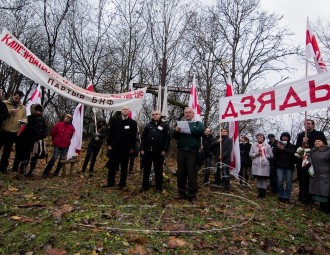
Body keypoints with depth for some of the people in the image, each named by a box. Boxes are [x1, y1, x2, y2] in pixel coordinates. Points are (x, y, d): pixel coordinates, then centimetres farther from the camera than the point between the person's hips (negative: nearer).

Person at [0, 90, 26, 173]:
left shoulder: (23, 108, 10)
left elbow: (24, 118, 14)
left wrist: (23, 121, -9)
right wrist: (9, 112, -20)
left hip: (14, 133, 3)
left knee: (7, 151, 13)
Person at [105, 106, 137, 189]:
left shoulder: (133, 123, 1)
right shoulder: (114, 120, 4)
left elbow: (134, 137, 0)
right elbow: (110, 133, 3)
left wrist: (132, 148, -3)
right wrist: (109, 144, -3)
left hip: (126, 149, -1)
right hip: (114, 147, 1)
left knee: (124, 167, 9)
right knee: (112, 166, 7)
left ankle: (122, 184, 19)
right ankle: (110, 182, 21)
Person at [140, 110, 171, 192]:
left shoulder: (165, 125, 2)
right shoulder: (148, 125, 10)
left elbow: (168, 138, -4)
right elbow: (143, 137, 8)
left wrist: (165, 150, -11)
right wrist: (142, 148, 0)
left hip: (159, 152, -3)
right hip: (147, 151, 3)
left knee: (158, 170, 6)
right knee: (146, 169, 10)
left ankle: (159, 187, 16)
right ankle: (145, 186, 22)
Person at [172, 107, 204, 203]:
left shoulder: (198, 123, 10)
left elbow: (201, 131, -12)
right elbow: (174, 136, 10)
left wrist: (189, 129, -15)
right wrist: (176, 131, -11)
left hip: (192, 152, -3)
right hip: (181, 151, 4)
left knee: (191, 173, -3)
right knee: (180, 173, 8)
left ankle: (192, 195, 6)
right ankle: (182, 193, 19)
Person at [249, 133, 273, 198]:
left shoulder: (267, 146, 2)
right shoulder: (253, 145, 6)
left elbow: (271, 155, 2)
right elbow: (250, 154, 6)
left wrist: (264, 155, -11)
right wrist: (256, 154, -10)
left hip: (265, 165, -1)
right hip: (256, 165, 2)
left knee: (264, 179, 0)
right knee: (258, 178, 7)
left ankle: (264, 192, 12)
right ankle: (259, 192, 17)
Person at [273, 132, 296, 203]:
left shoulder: (292, 146, 5)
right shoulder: (278, 145, 9)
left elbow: (293, 153, -13)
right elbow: (275, 154, 2)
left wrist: (283, 149, -17)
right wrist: (278, 148, -14)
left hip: (289, 166, 0)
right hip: (280, 166, 1)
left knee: (288, 182, 3)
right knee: (280, 182, -2)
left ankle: (286, 197, 12)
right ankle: (281, 196, 13)